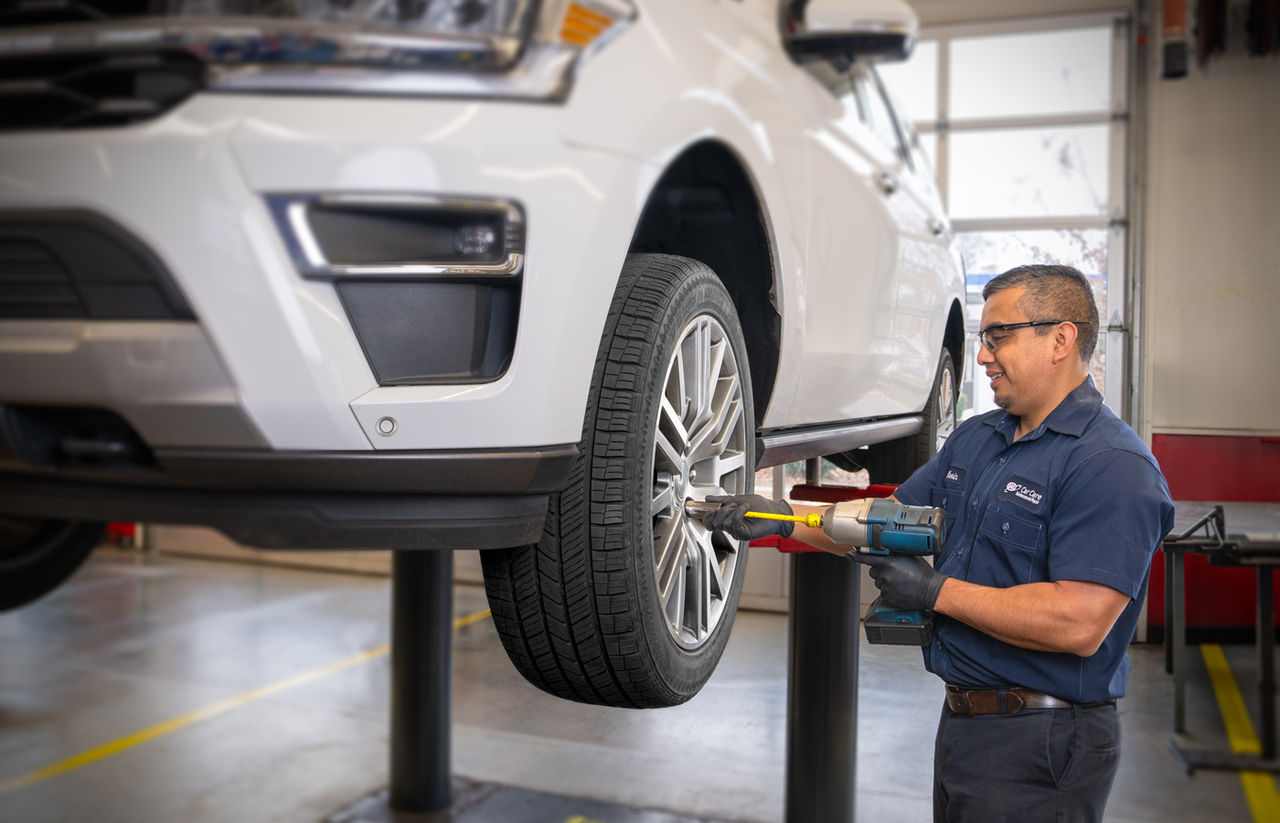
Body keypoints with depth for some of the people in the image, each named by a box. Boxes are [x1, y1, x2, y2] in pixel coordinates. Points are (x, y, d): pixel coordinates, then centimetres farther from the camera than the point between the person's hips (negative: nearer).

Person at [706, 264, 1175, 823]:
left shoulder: (1112, 466, -18)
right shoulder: (974, 438, 10)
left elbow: (1079, 623, -27)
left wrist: (936, 591, -20)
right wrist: (783, 518, 2)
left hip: (1040, 745, -8)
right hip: (962, 718, 8)